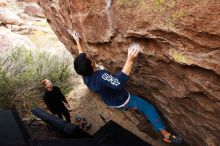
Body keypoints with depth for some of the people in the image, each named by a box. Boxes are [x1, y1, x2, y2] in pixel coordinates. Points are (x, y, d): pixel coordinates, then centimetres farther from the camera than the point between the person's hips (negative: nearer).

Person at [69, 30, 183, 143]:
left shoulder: (86, 77, -13)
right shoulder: (101, 76, -40)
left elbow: (81, 58, 1)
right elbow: (119, 82, -55)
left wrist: (78, 41, 10)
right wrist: (130, 60, -59)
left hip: (110, 102, 8)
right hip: (122, 101, -8)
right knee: (149, 108, 2)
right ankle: (166, 135, 10)